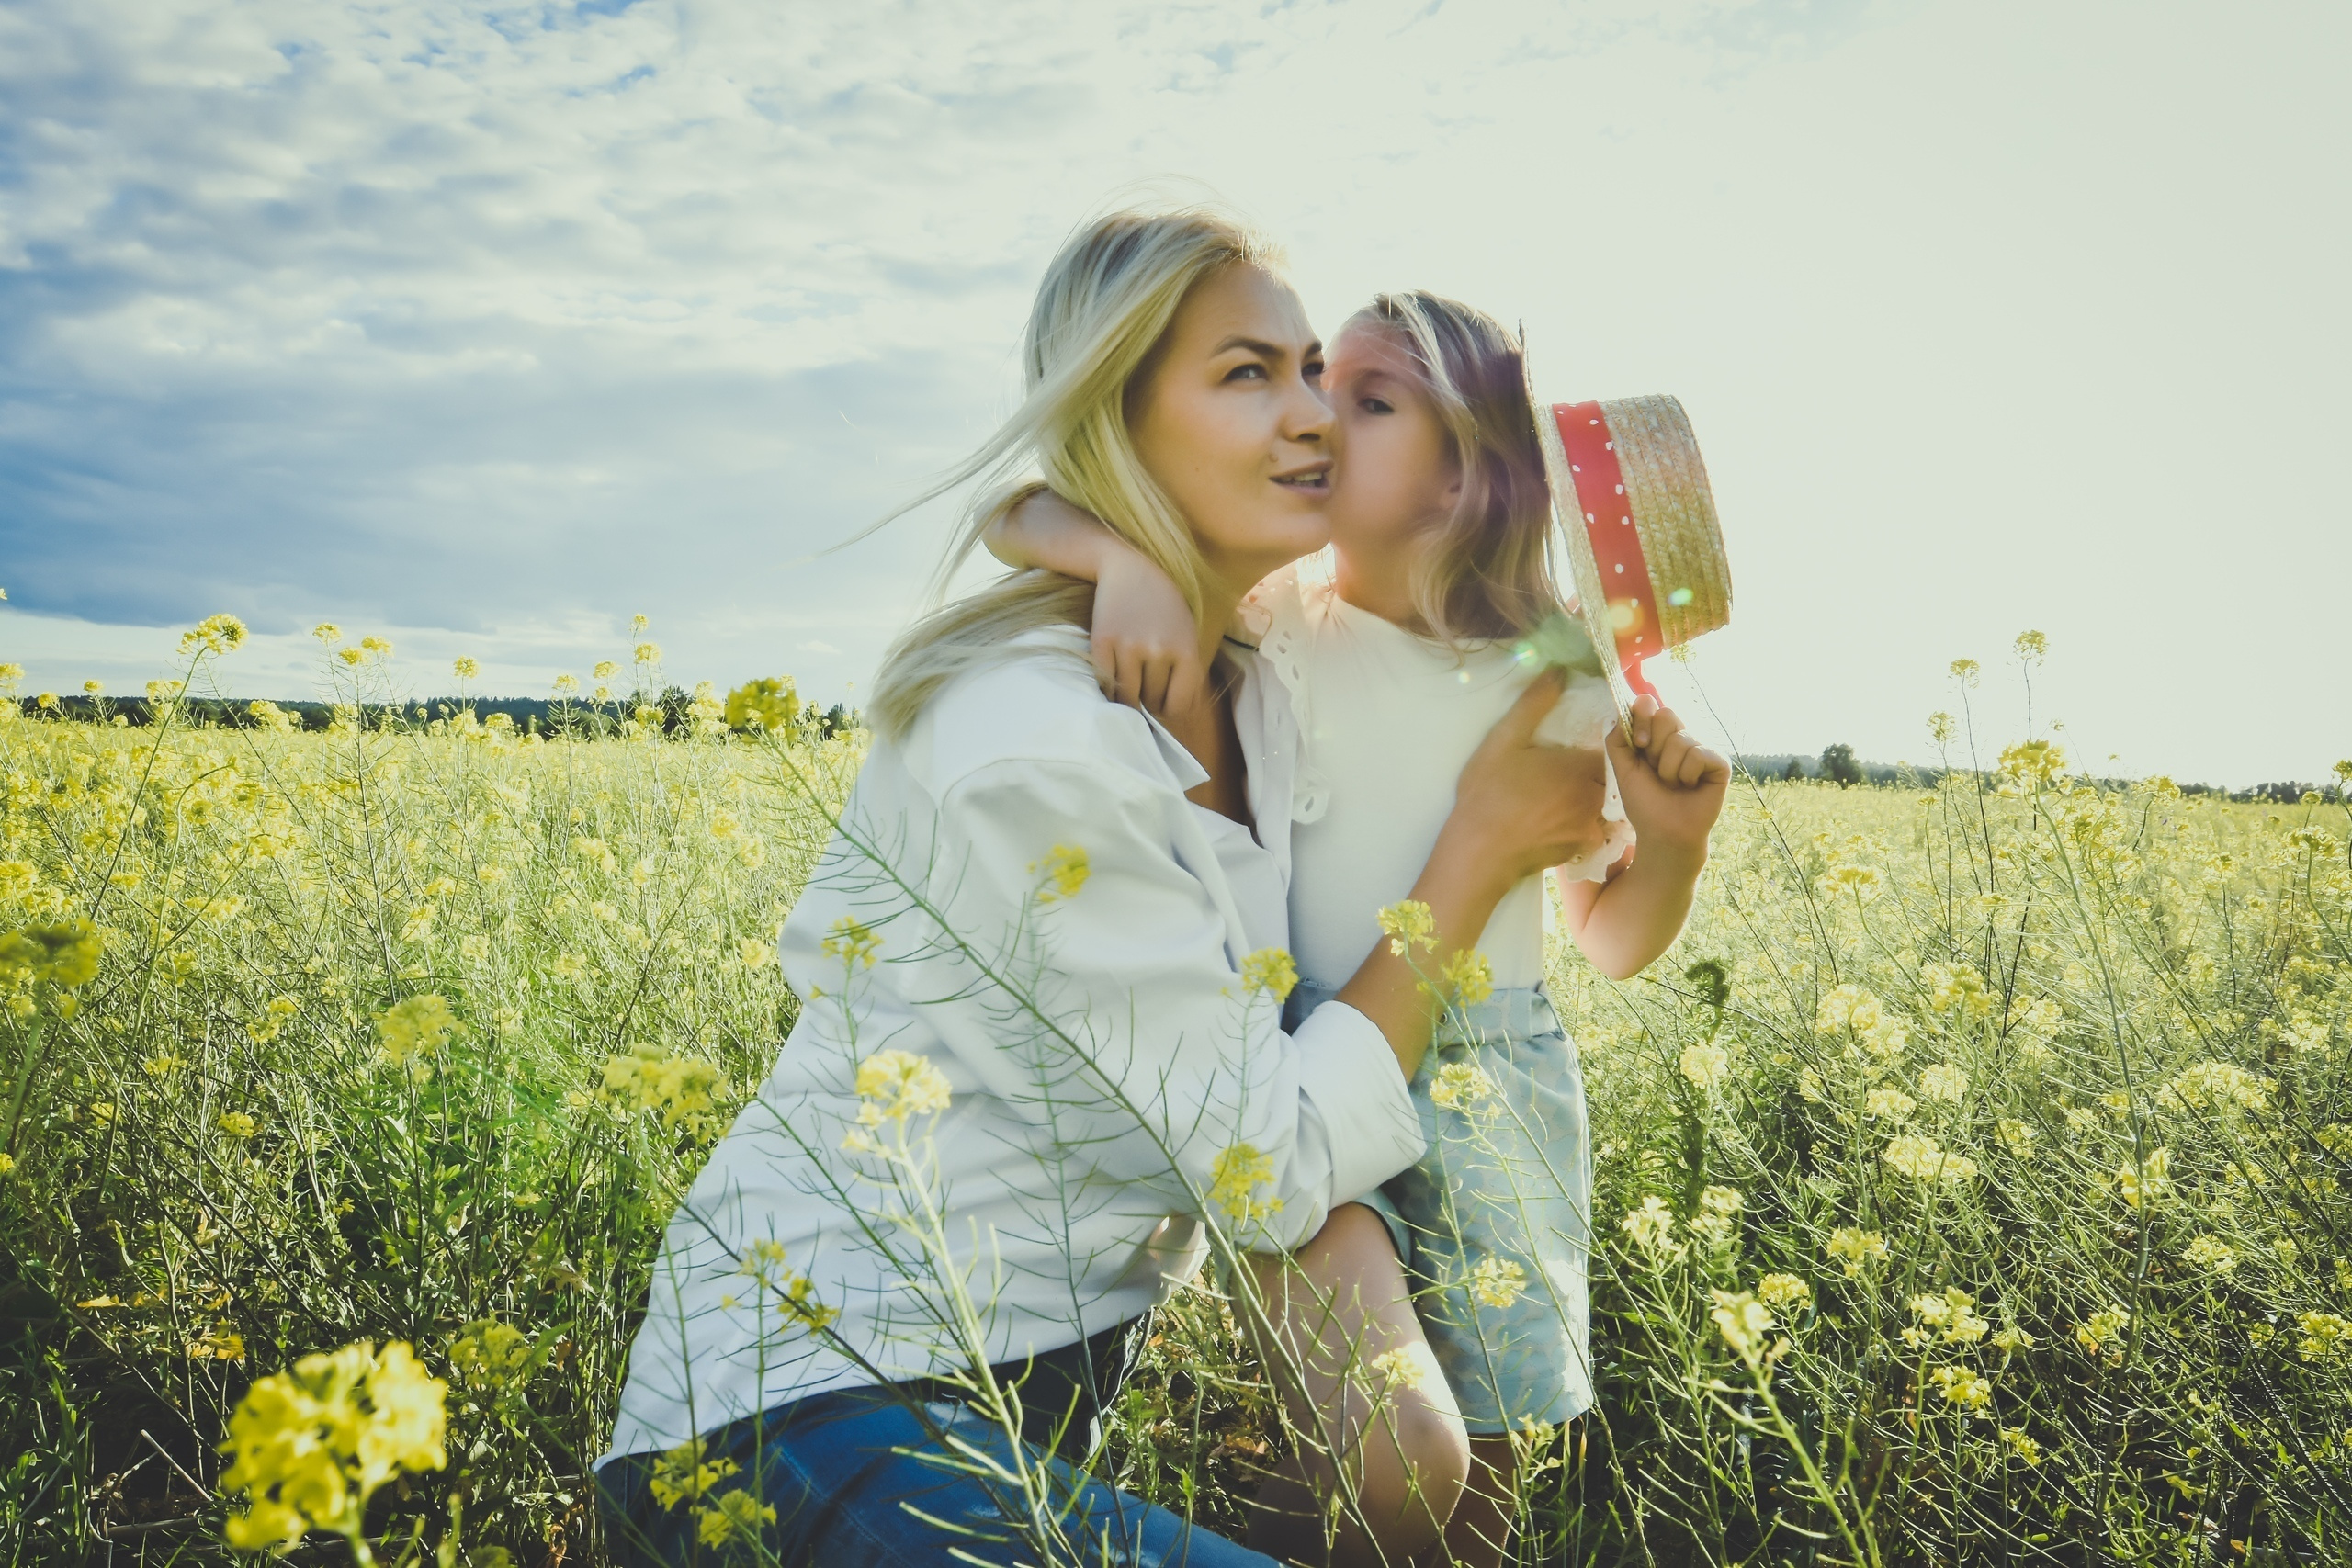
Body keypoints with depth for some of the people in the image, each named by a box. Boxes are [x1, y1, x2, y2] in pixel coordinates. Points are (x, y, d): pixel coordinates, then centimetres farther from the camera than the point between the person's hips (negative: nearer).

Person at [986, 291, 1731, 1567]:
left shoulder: (1556, 686, 1)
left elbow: (1615, 943, 9)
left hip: (1504, 1107, 3)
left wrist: (1676, 841, -11)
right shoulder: (1269, 621, -4)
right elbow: (1017, 517, -9)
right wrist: (1131, 550, -28)